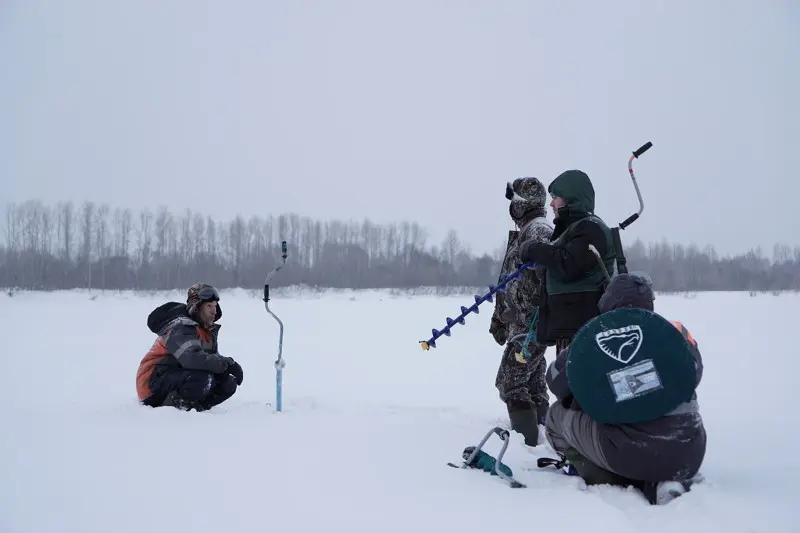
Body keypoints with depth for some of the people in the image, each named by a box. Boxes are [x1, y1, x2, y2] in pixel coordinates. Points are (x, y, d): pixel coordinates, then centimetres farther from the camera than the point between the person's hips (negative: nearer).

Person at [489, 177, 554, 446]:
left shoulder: (540, 232, -13)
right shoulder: (522, 232, 18)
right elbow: (509, 281, 23)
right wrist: (499, 318, 23)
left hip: (530, 323, -10)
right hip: (521, 322, 10)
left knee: (510, 382, -10)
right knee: (533, 384, 14)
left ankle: (527, 440, -8)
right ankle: (538, 433, 21)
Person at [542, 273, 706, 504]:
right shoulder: (677, 332, 9)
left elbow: (556, 381, 12)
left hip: (629, 452, -3)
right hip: (689, 455, 3)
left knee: (557, 416, 19)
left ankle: (611, 486, 5)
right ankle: (670, 481, 7)